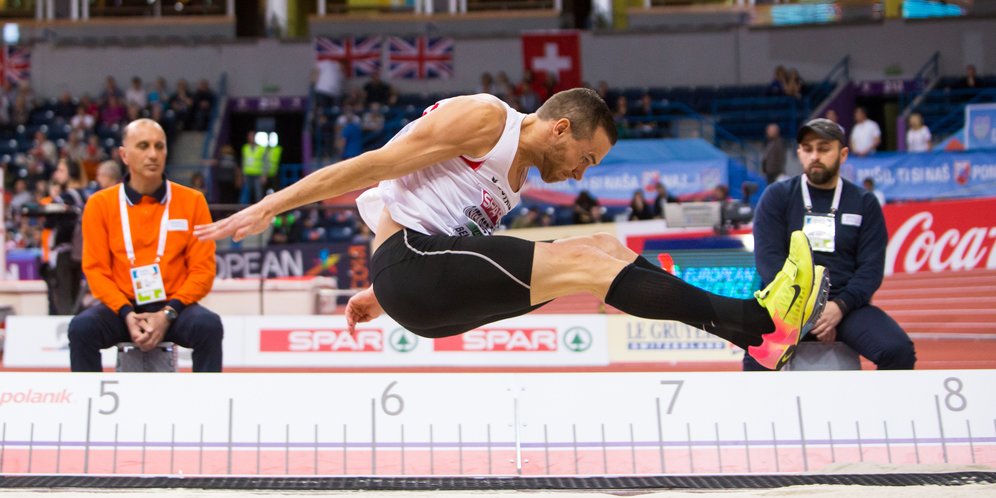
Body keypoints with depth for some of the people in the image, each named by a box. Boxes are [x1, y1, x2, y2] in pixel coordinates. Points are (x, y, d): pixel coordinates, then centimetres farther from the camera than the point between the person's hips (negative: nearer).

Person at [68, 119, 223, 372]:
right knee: (81, 327, -28)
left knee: (209, 325, -30)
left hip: (173, 308, -1)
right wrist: (127, 314, -16)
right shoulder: (100, 204, 3)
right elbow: (96, 269, 1)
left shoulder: (192, 201, 1)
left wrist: (168, 313, -16)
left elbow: (203, 269, -1)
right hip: (121, 308, 1)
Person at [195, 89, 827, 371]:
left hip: (440, 290, 9)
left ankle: (750, 325, -9)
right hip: (409, 262, -9)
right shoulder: (487, 117, -8)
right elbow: (376, 164, -12)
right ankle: (754, 322, -22)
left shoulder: (514, 178, 21)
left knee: (604, 247, -1)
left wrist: (381, 294, 30)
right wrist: (267, 208, -13)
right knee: (586, 263, -19)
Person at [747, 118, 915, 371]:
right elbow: (768, 260, -3)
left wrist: (840, 306, -15)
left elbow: (871, 267, 3)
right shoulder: (777, 197, 5)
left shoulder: (865, 203, 9)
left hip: (846, 305, 2)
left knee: (899, 352, -24)